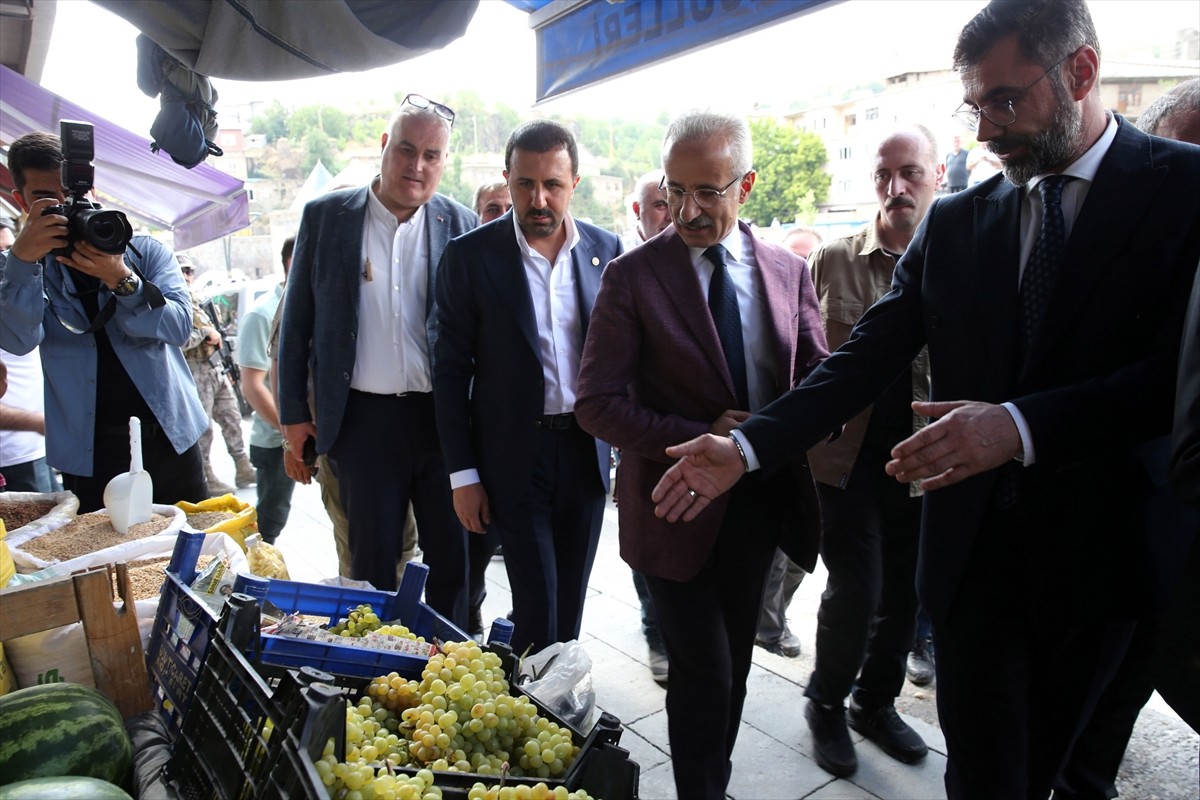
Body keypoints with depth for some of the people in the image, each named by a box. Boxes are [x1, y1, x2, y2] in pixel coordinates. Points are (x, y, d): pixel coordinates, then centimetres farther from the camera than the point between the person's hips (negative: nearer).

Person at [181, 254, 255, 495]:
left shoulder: (196, 300, 16)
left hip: (216, 370, 8)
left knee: (232, 420, 10)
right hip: (196, 375, -8)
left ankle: (243, 469, 18)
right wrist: (205, 332, -15)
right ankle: (207, 478, 8)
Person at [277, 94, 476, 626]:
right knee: (372, 560, 12)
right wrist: (293, 412, 4)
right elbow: (296, 321, 7)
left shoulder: (462, 226, 1)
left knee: (452, 557, 9)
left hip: (444, 417, 0)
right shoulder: (326, 216, 2)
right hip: (364, 417, 0)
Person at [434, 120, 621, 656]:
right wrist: (462, 474, -6)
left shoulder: (605, 249, 2)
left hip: (587, 447, 3)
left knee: (571, 601, 16)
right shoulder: (470, 255, -6)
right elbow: (451, 370, -4)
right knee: (537, 609, 1)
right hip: (515, 453, -3)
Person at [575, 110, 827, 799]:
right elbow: (597, 404, -14)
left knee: (734, 663, 20)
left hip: (761, 501, 5)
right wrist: (700, 440, -24)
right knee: (704, 674, -1)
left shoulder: (789, 271, 1)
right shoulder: (633, 276, -10)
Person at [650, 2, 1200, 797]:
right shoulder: (954, 223, 2)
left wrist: (1023, 426, -29)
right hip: (973, 545, 1)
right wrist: (746, 448, -14)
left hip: (1101, 547, -1)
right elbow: (865, 359, -3)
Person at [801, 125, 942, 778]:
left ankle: (876, 702, 38)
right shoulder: (834, 260, -1)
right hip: (850, 458, -2)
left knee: (902, 593, 14)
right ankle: (826, 705, 24)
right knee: (855, 592, -3)